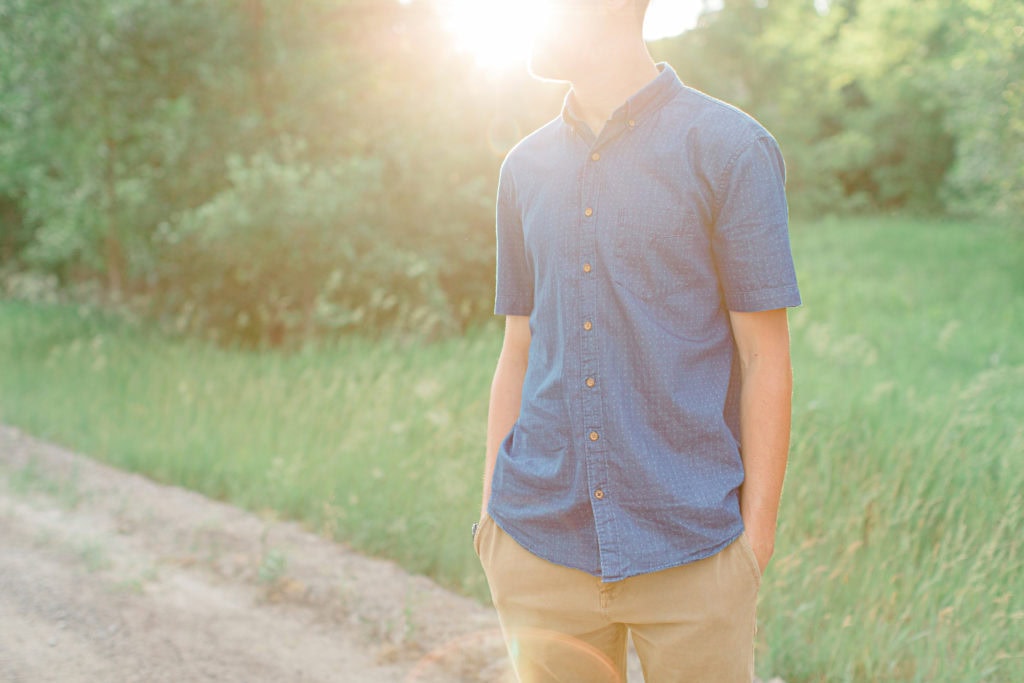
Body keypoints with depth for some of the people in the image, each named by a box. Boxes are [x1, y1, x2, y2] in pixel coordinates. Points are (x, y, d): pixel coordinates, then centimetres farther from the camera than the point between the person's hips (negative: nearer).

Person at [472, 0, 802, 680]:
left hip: (687, 545, -4)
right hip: (541, 542, 4)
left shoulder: (731, 149, -5)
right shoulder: (526, 169, 11)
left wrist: (757, 536, -7)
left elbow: (765, 360, -5)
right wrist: (492, 515, 11)